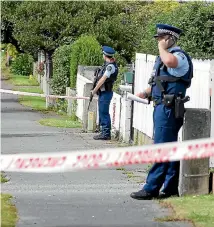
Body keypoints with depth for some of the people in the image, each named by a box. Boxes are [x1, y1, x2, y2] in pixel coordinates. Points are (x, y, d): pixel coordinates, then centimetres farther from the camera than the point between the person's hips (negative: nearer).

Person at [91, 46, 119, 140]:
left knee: (104, 113, -7)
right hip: (102, 92, 10)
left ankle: (106, 134, -4)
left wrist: (94, 90, -9)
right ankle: (104, 132, 21)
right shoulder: (107, 64, 12)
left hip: (106, 93, -10)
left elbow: (102, 79, -18)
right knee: (102, 113, 15)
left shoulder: (110, 66, -17)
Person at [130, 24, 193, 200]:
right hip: (161, 106, 10)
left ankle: (151, 188, -7)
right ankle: (171, 188, 18)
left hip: (169, 108, -10)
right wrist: (147, 93, 12)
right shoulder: (163, 56, 19)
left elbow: (170, 61, -38)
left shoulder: (179, 56, -12)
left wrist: (162, 47, -19)